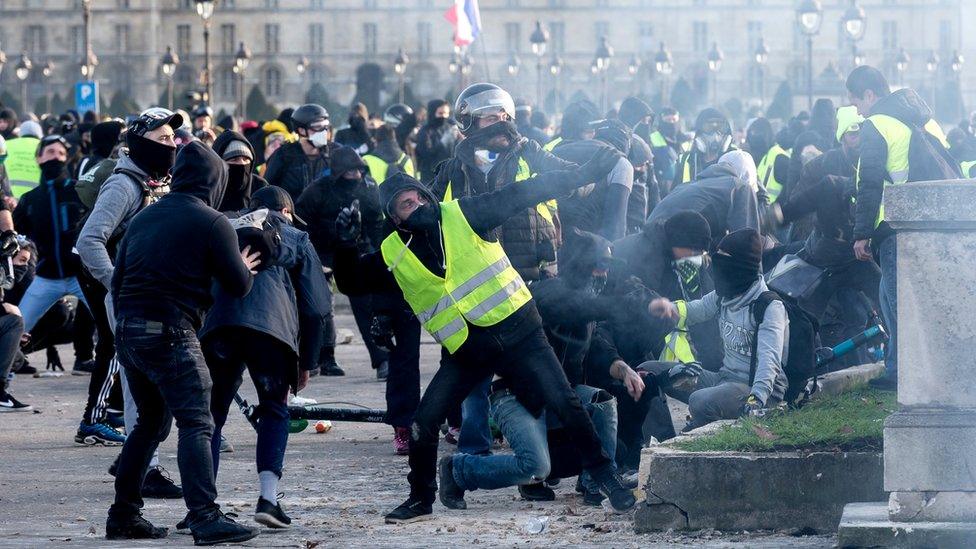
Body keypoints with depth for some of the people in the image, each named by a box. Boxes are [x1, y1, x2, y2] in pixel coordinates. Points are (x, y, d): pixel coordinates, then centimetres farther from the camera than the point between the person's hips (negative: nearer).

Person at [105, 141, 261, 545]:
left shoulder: (144, 218, 17)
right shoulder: (212, 223, -4)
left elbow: (118, 280, 20)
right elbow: (238, 285, -1)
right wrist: (246, 267, 21)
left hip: (127, 330, 7)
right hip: (170, 333, -7)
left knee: (150, 421, 19)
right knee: (196, 424, -8)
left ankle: (123, 515, 20)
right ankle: (205, 518, -19)